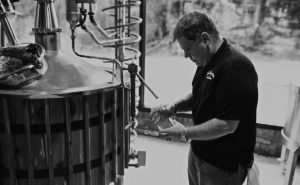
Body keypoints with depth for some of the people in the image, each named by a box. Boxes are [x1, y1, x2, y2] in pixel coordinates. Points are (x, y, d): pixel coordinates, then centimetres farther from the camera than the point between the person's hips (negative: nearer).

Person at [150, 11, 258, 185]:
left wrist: (185, 133, -19)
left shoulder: (236, 67, -26)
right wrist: (174, 107, 0)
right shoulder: (207, 61, 4)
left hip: (223, 165, -8)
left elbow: (227, 125, -28)